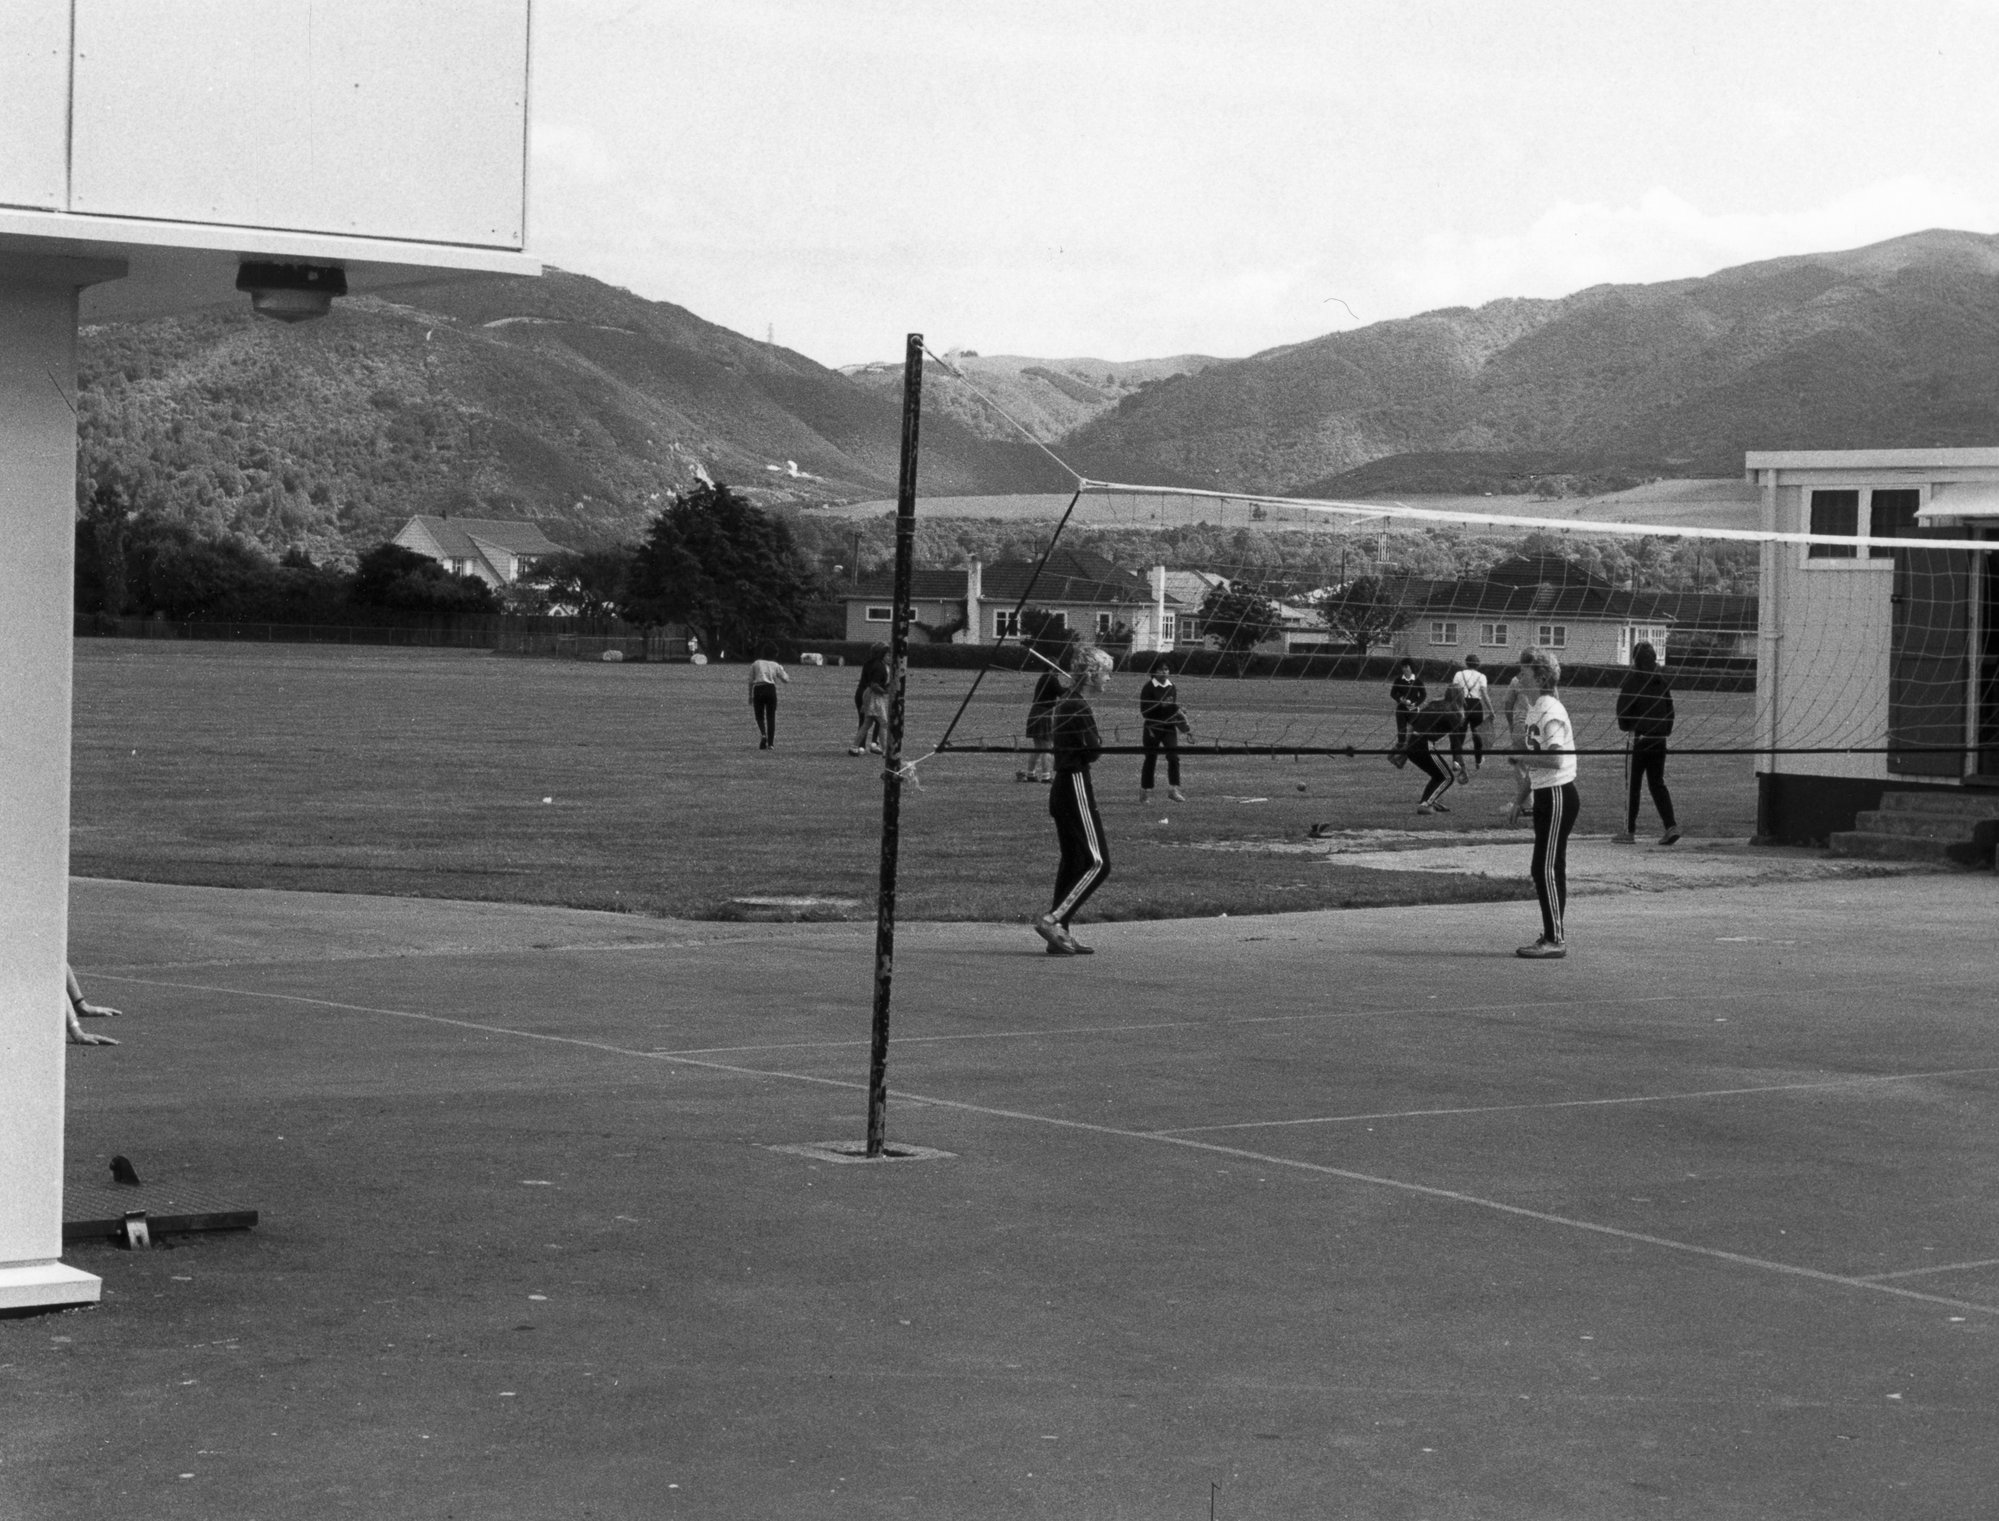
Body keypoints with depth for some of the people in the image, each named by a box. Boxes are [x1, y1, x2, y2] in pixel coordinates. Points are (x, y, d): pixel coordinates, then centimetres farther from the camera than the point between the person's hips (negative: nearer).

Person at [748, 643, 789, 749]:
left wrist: (750, 697, 18)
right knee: (771, 717, 8)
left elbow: (751, 682, 11)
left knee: (759, 716, 10)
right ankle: (771, 743, 3)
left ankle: (763, 734, -19)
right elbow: (786, 680, 9)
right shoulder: (776, 665, 12)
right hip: (771, 689, 0)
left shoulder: (755, 664, 13)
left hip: (758, 690, 0)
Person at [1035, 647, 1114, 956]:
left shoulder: (1065, 705, 15)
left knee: (1073, 862, 12)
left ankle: (1060, 933, 13)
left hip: (1062, 788, 10)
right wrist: (1097, 742, 3)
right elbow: (1093, 753, -16)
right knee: (1098, 863, -8)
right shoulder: (1079, 707, -16)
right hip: (1076, 787, -10)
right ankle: (1053, 919, -11)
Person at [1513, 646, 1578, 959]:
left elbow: (1554, 758, -26)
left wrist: (1520, 757, -19)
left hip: (1558, 795, -9)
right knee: (1552, 869, 12)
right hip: (1544, 795, 9)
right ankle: (1554, 934, 17)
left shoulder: (1550, 711, -16)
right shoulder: (1533, 710, 13)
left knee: (1545, 868, -8)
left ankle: (1555, 939, -5)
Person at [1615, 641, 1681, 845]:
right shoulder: (1661, 680, 9)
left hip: (1639, 736, -5)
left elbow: (1624, 706, -10)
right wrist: (1667, 731, 16)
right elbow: (1670, 707, 12)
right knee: (1657, 784, 11)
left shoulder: (1633, 678, -8)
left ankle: (1630, 832, 4)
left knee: (1632, 784, 2)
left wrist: (1625, 727, 3)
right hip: (1659, 737, 5)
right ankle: (1670, 826, -4)